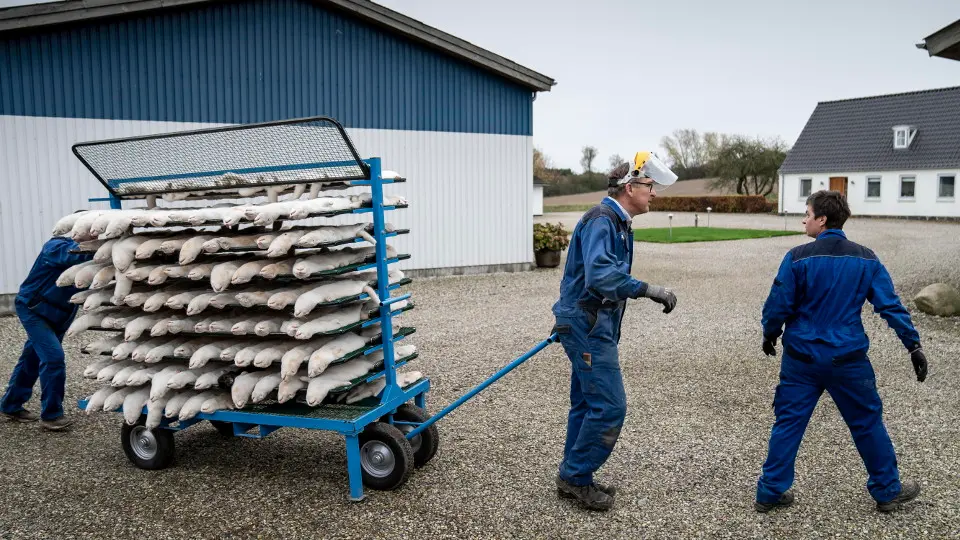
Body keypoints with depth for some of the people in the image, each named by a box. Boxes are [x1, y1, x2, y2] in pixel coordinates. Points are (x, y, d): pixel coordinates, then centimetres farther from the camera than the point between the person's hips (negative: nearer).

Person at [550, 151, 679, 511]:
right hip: (588, 324, -10)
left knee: (587, 403, 15)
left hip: (590, 324, 10)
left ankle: (574, 479, 25)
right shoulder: (601, 220, -17)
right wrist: (647, 289, -37)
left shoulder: (616, 222, 16)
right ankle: (576, 477, 8)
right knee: (609, 405, -7)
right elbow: (599, 274, -33)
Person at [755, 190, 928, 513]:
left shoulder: (798, 257, -10)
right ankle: (887, 491, 32)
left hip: (801, 358, -1)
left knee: (788, 423, 7)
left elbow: (778, 305, -7)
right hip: (848, 359, 1)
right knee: (867, 423, 17)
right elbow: (891, 305, -3)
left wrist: (769, 335, 10)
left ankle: (770, 492, 13)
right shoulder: (865, 259, -2)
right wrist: (913, 345, 2)